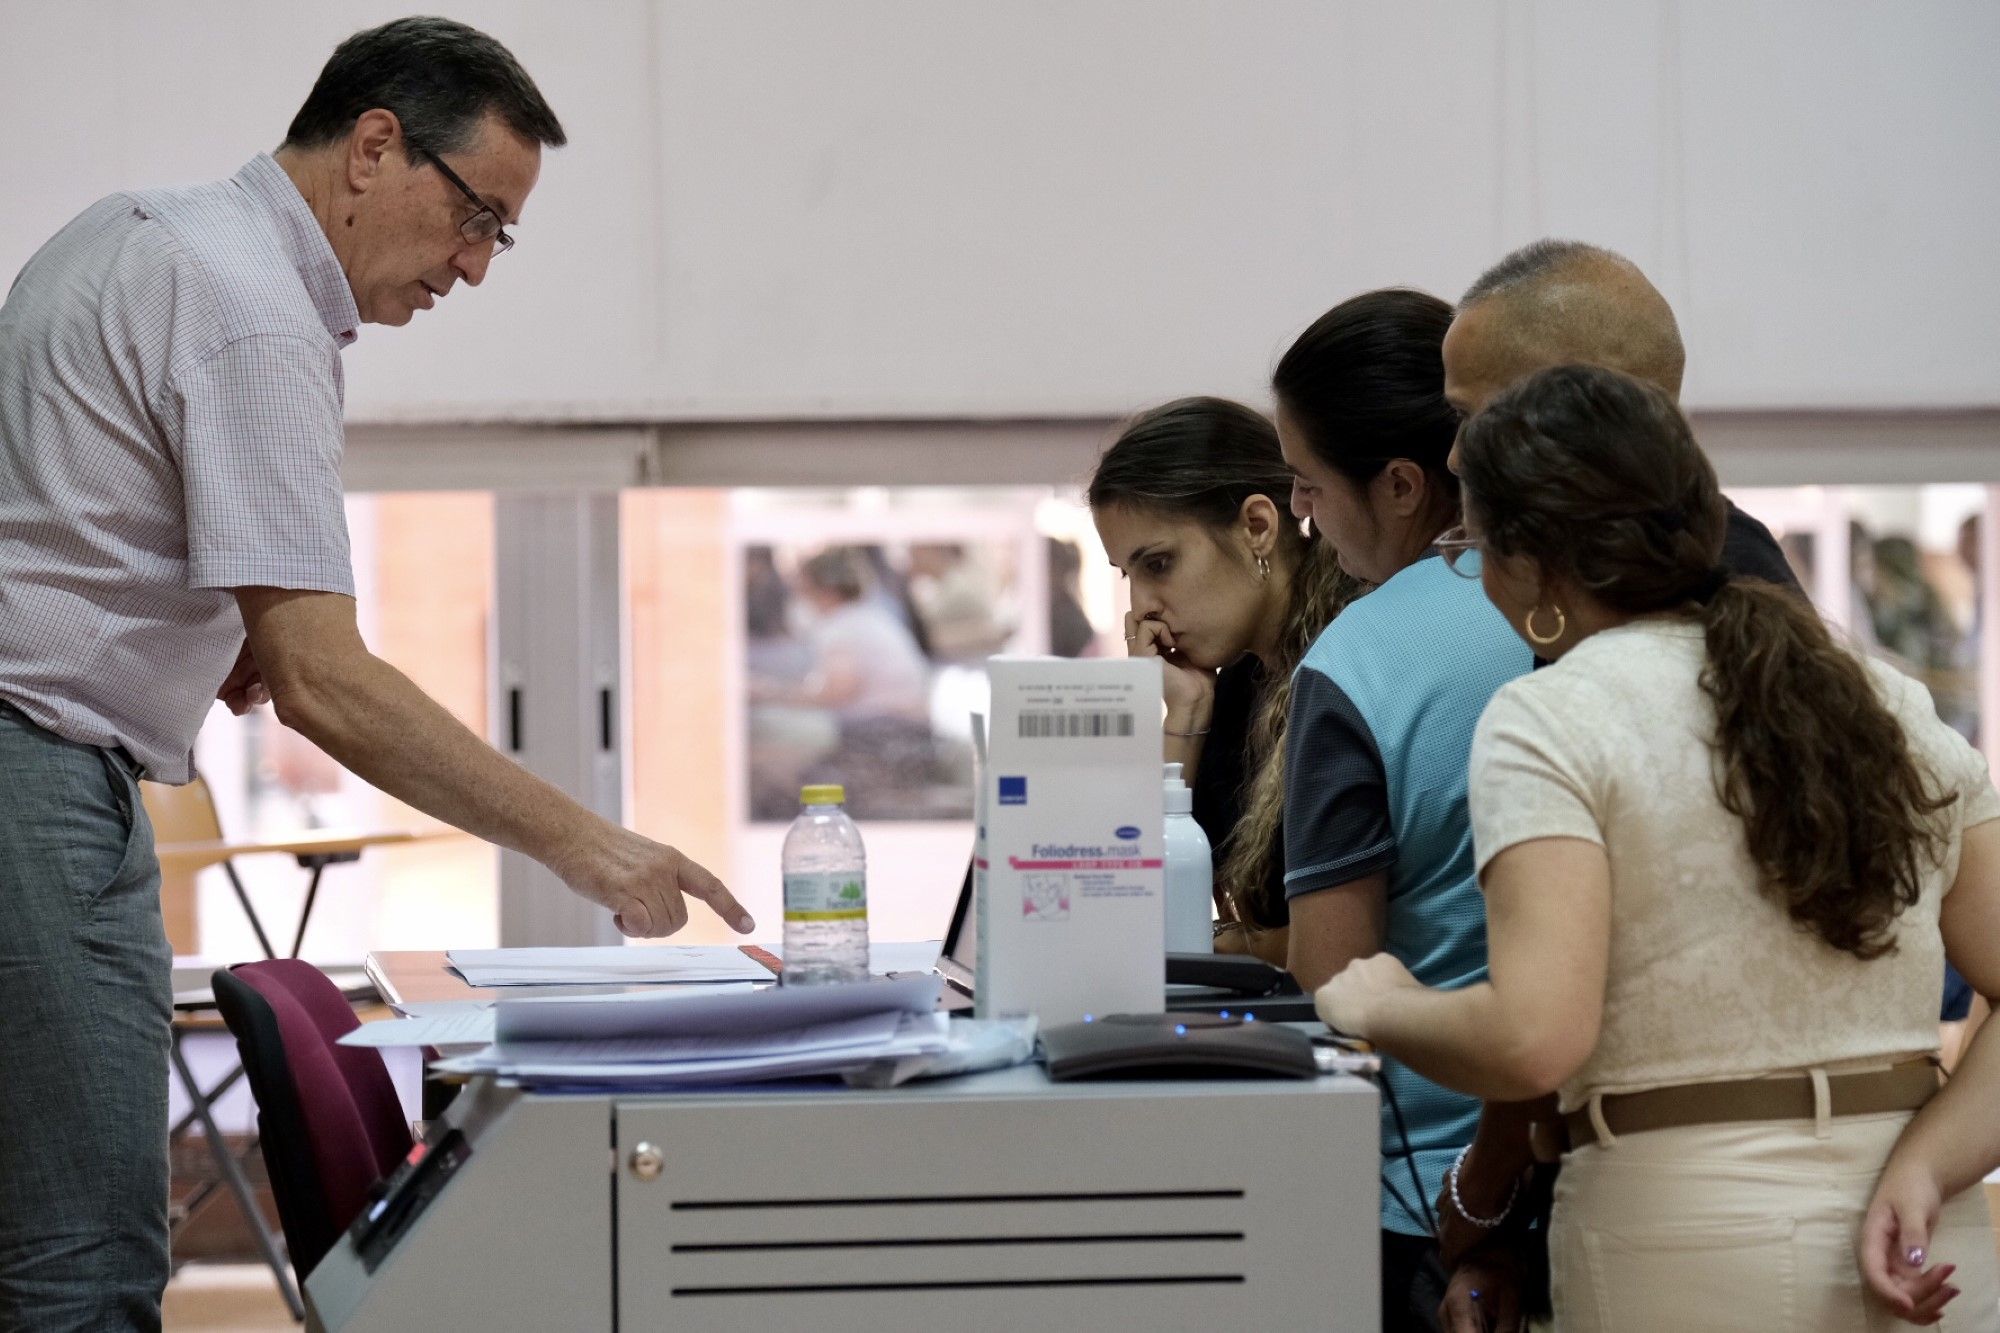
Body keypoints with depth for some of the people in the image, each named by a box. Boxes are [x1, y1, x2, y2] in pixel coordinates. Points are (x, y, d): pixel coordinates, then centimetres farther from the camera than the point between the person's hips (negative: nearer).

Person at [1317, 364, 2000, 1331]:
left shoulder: (1548, 723, -6)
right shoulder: (1894, 706, 11)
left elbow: (1532, 1041, -19)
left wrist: (1379, 1005, -1)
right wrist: (1921, 1174, -5)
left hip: (1692, 1253, -5)